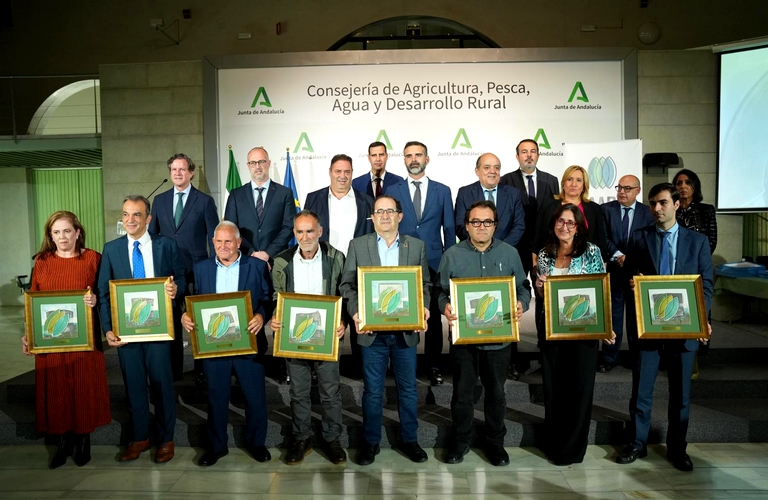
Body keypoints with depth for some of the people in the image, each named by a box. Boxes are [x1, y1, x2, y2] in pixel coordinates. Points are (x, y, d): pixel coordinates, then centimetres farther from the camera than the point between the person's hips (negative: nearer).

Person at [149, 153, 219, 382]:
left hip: (197, 270, -3)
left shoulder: (205, 201, -2)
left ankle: (202, 369, 17)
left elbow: (214, 237, -1)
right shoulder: (159, 200, 9)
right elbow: (152, 235, 12)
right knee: (170, 321, 10)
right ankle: (173, 369, 23)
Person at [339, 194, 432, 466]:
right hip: (372, 331, -1)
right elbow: (347, 284, 1)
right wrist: (355, 312, -14)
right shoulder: (358, 245, 1)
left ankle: (409, 440, 29)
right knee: (372, 391, 10)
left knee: (408, 389, 12)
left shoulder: (417, 246, 5)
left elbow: (425, 283, 8)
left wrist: (423, 307, -10)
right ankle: (371, 442, 26)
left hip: (406, 330, 1)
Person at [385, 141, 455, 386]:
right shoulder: (392, 191, 6)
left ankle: (434, 364, 21)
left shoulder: (442, 191, 6)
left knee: (434, 316, 7)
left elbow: (449, 229, 7)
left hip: (434, 263, 0)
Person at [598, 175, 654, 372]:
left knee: (637, 314, 9)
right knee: (612, 313, 3)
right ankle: (609, 357, 11)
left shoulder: (647, 212, 4)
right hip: (612, 269, -1)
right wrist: (618, 256, -16)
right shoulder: (606, 209, 2)